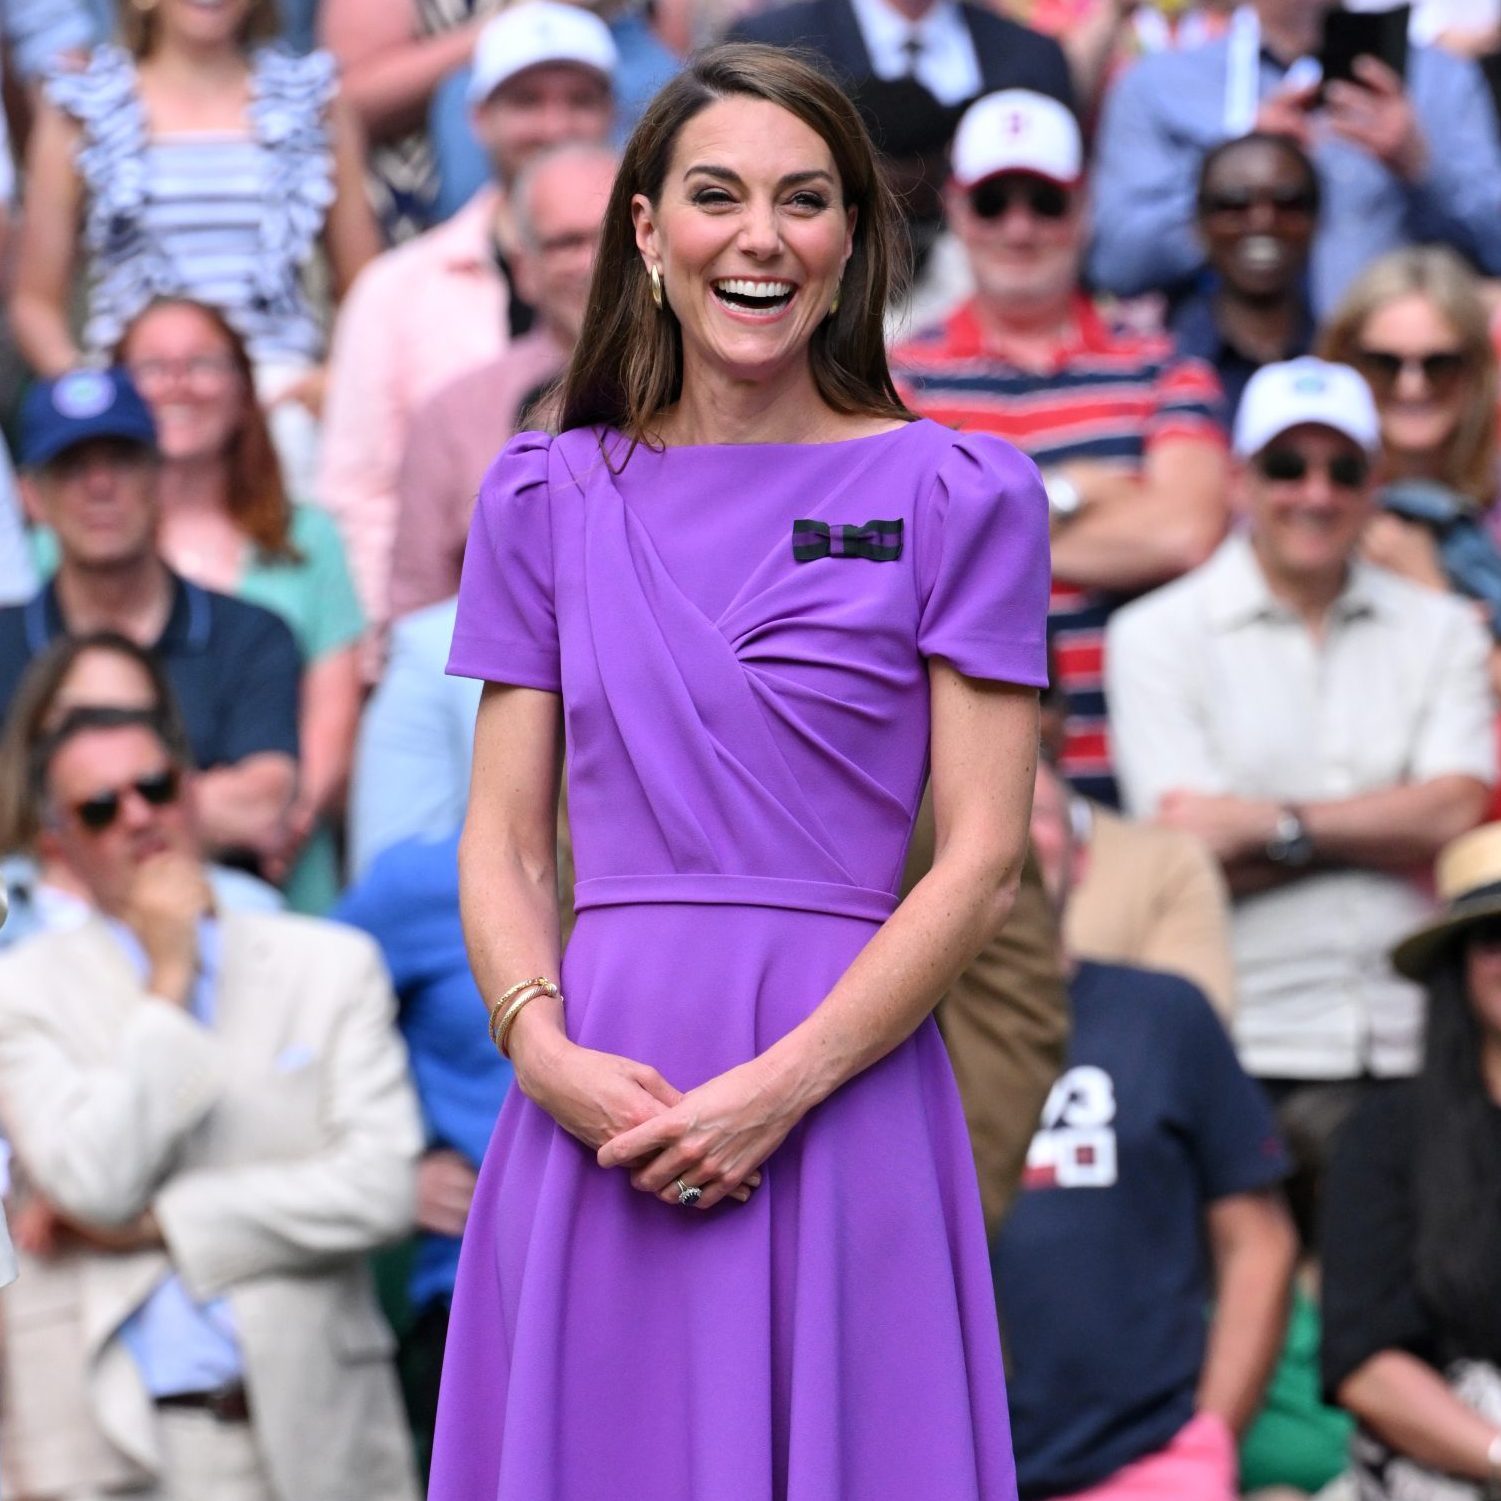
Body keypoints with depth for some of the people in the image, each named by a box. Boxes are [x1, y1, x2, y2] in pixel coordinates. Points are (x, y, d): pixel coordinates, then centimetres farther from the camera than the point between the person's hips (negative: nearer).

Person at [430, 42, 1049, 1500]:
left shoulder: (958, 495, 3)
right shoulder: (546, 496, 11)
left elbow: (981, 860, -3)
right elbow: (502, 838, 9)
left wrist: (779, 1087, -13)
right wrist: (544, 1050, -10)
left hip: (846, 1092, -2)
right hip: (599, 1104, 2)